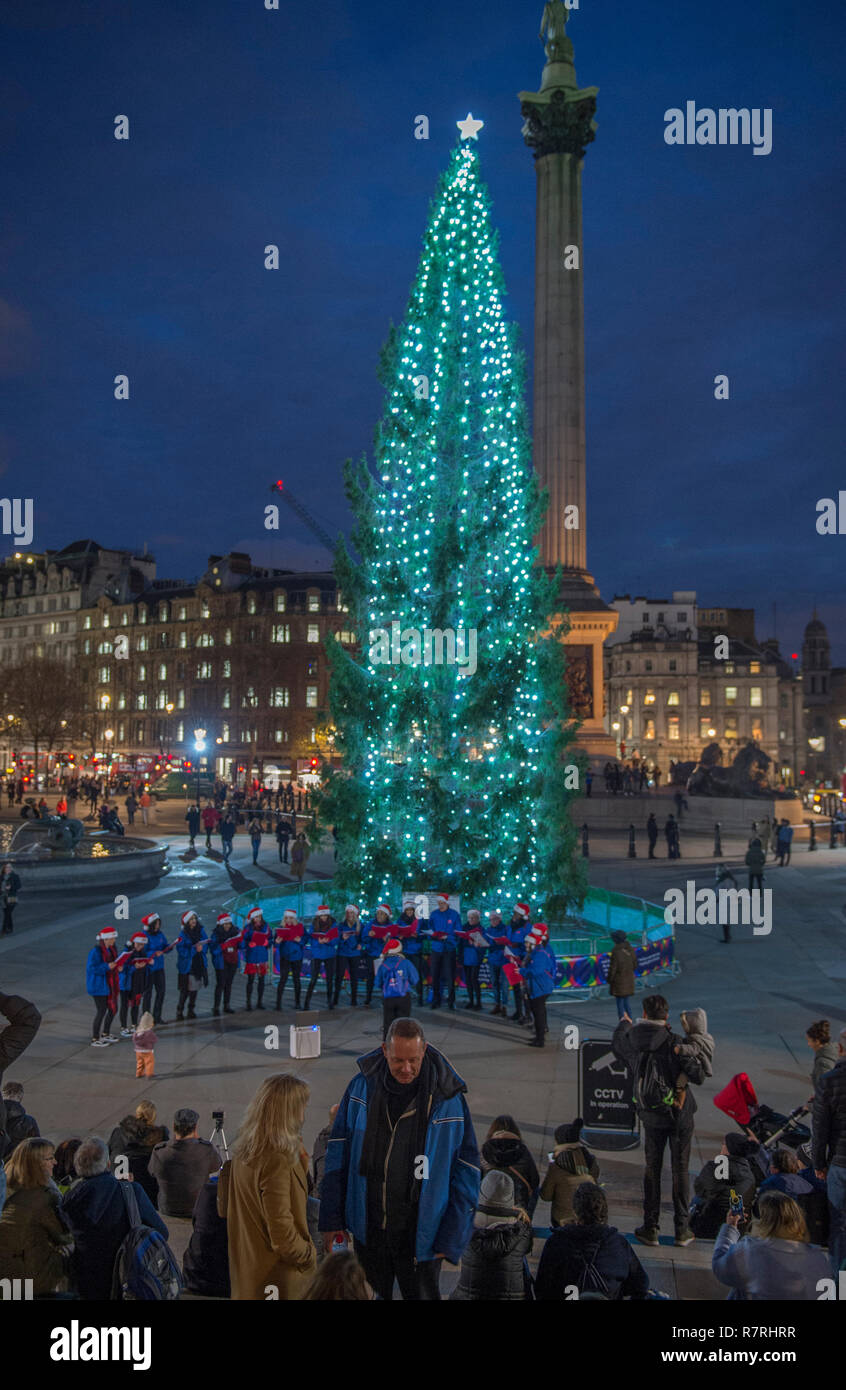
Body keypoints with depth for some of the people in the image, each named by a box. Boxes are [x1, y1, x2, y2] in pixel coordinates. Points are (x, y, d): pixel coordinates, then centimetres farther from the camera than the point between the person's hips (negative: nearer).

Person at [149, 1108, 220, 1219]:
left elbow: (152, 1172, 1)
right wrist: (198, 1139, -3)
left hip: (167, 1210, 2)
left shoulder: (158, 1151, -21)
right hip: (199, 1209, -2)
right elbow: (215, 1167, -2)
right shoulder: (207, 1149, -24)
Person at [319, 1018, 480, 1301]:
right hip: (368, 1229, 2)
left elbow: (466, 1172, -6)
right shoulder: (362, 1087, -7)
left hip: (420, 1235, -2)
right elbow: (339, 1156, 1)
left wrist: (451, 1239, -8)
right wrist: (332, 1220, 0)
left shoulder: (447, 1099, -12)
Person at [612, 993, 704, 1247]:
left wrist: (624, 1023, 39)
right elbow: (698, 1077, -21)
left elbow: (616, 1044, 19)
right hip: (680, 1114, -3)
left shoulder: (631, 1040, -7)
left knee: (651, 1169, 14)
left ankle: (650, 1229, 18)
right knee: (680, 1170, 10)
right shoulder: (672, 1042, -21)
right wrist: (695, 1061, 1)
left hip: (651, 1115, 3)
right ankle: (682, 1230, 17)